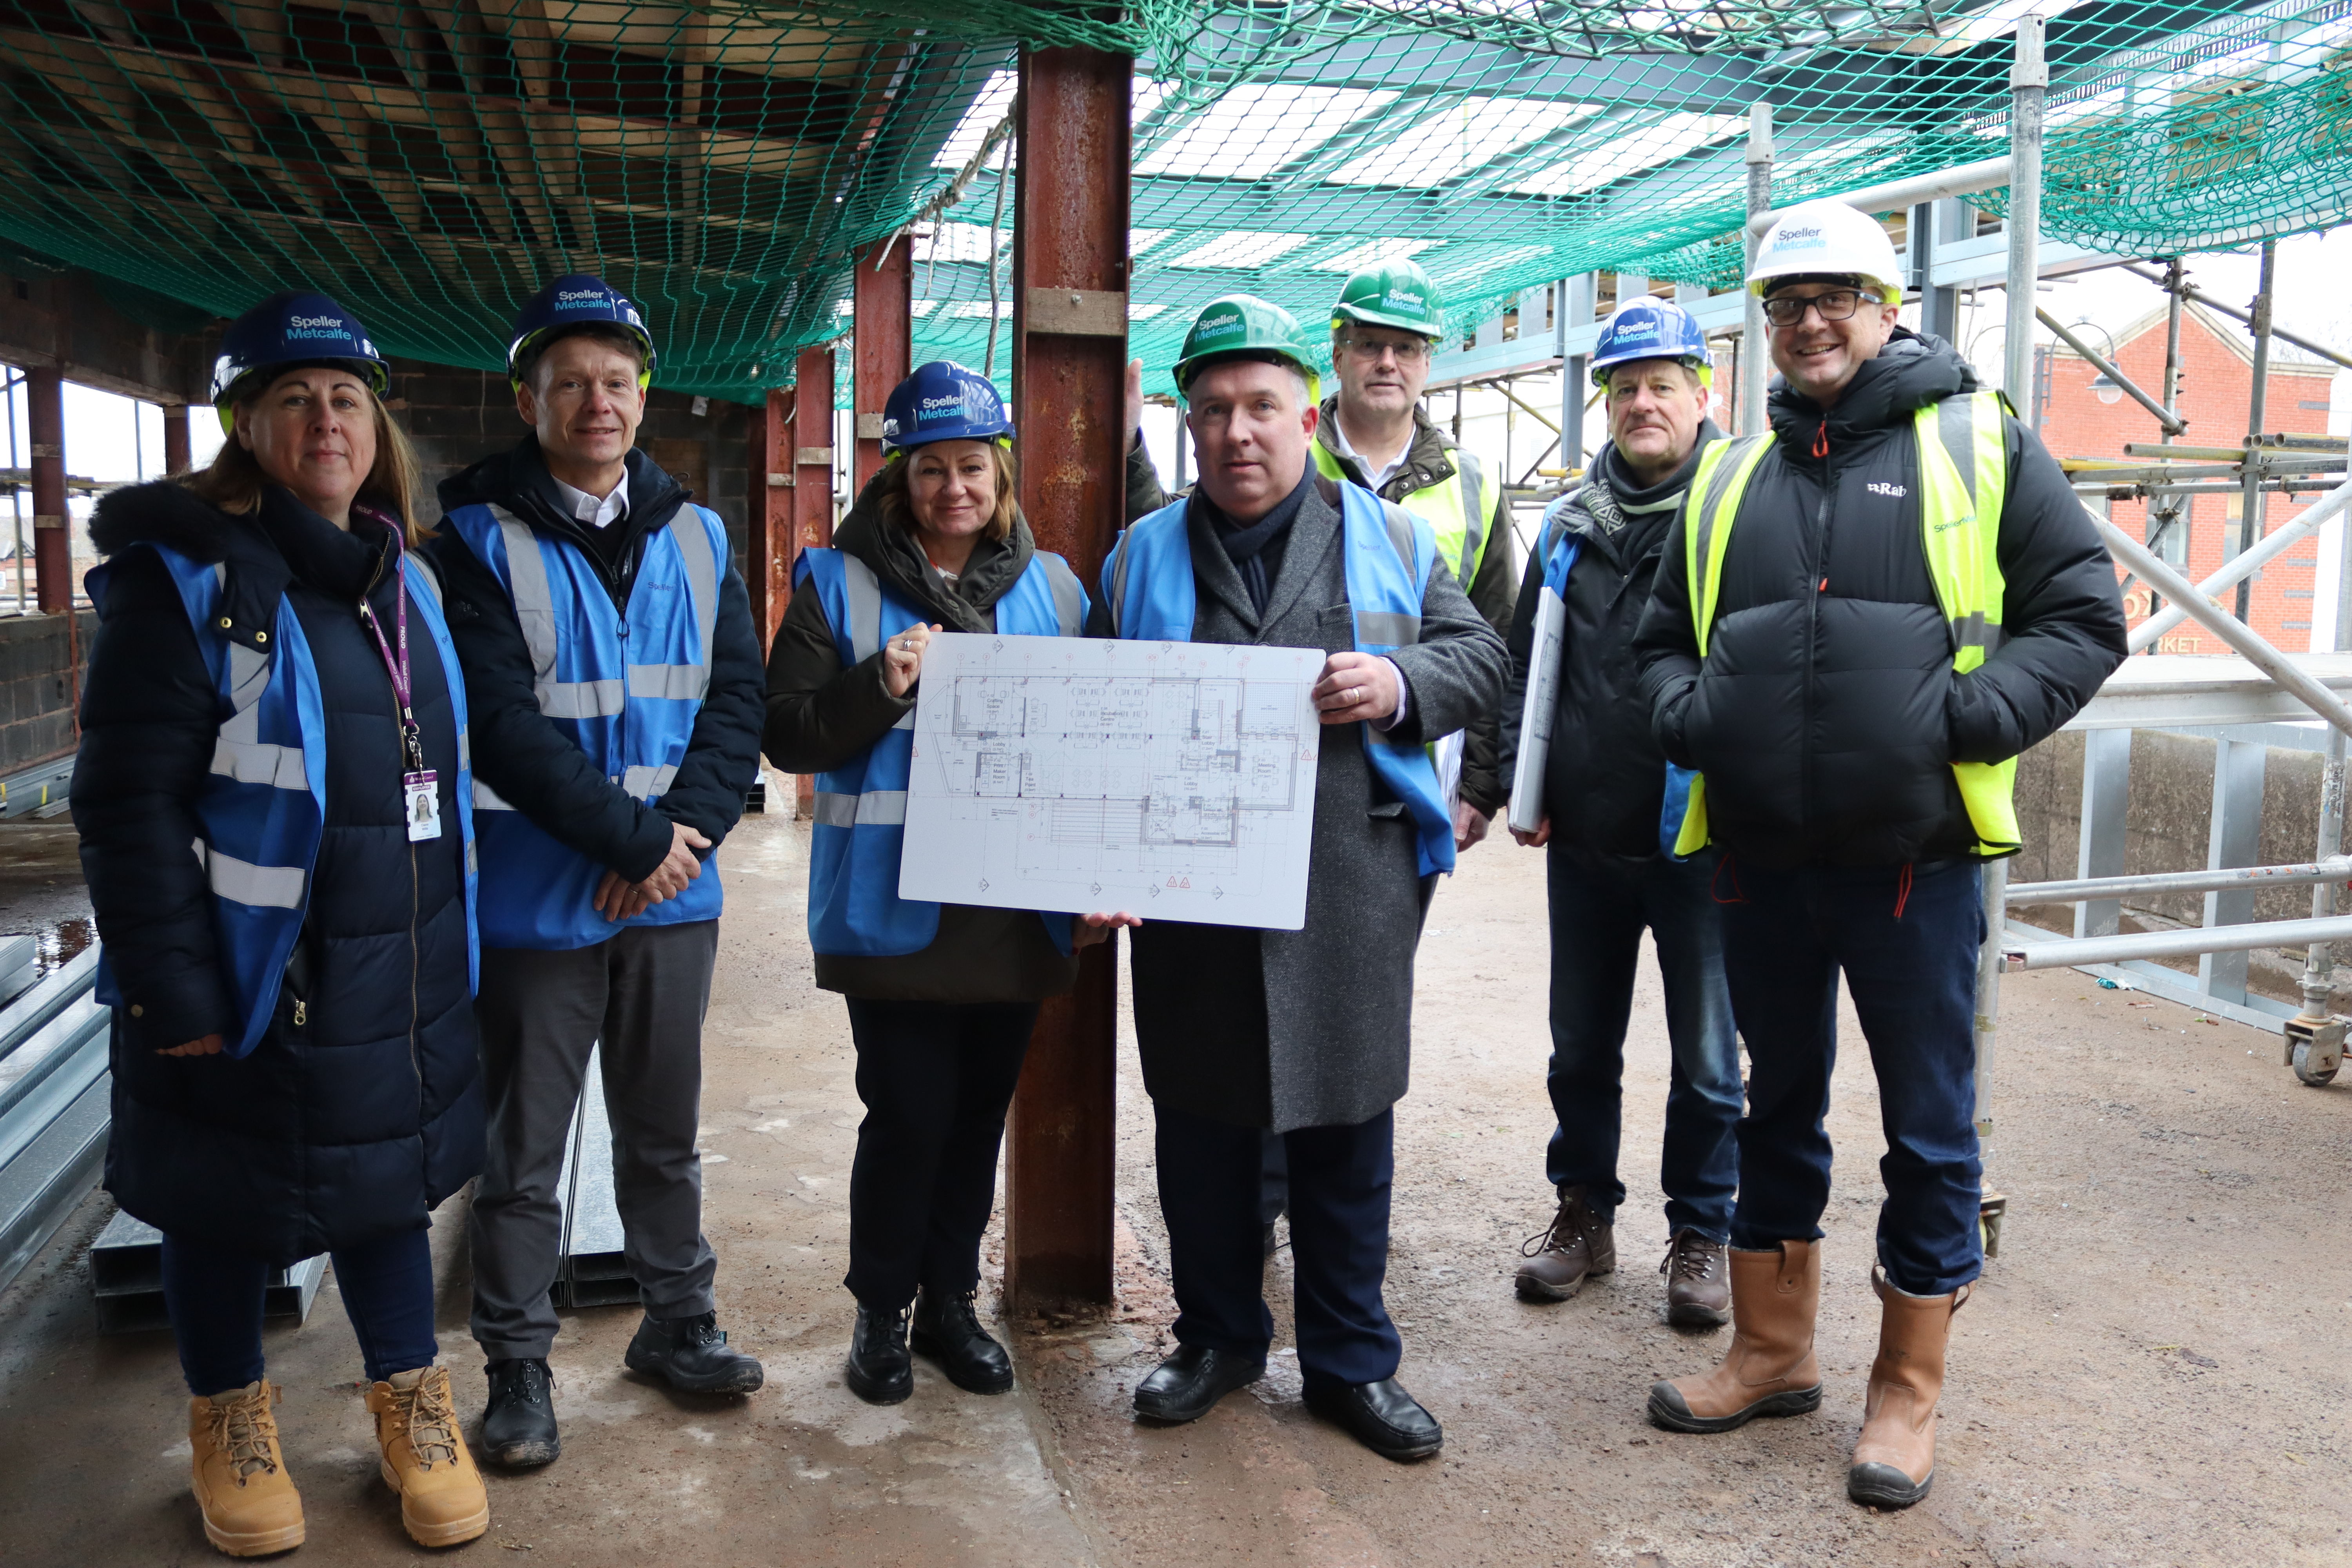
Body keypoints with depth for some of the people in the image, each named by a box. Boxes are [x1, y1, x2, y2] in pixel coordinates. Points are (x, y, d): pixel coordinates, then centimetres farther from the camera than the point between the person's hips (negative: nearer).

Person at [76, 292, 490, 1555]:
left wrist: (450, 953, 12)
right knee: (224, 1209, 13)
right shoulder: (184, 573, -11)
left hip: (400, 981, 6)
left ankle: (412, 1405, 34)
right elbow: (130, 797, -15)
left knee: (387, 1180, 17)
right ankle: (230, 1426, 35)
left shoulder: (404, 582, 9)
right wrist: (171, 989, -18)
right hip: (247, 982, -5)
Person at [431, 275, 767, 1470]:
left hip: (674, 892, 4)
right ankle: (516, 1369, 24)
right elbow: (502, 724, -16)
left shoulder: (695, 535, 7)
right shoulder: (481, 540, -7)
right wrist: (635, 838, -17)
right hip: (537, 900, -4)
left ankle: (677, 1324, 34)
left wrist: (686, 828, -13)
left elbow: (737, 698, 1)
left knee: (664, 1134, 18)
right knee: (523, 1152, 8)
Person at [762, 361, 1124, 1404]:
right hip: (895, 906, -3)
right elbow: (789, 733, -3)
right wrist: (881, 685, -21)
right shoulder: (840, 584, 1)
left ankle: (951, 1299, 30)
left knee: (980, 1112, 12)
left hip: (1016, 909, 3)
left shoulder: (1052, 586, 10)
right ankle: (882, 1310, 21)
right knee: (910, 1114, -1)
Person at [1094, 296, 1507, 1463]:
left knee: (1347, 1126, 7)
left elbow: (1479, 656, 8)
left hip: (1350, 891, -1)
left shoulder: (1390, 541, 9)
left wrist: (1399, 685, -14)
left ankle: (1350, 1360, 24)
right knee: (1200, 1125, 11)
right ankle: (1219, 1336, 31)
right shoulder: (1142, 557, 11)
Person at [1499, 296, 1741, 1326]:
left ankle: (1701, 1234, 25)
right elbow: (1522, 665, 13)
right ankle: (1584, 1213, 32)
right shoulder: (1569, 526, 9)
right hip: (1584, 842, 4)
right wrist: (1522, 786, 4)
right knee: (1582, 1048, 15)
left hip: (1701, 842, -4)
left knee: (1705, 1059, 9)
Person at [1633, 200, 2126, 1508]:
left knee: (1929, 1127, 6)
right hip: (1762, 860, 4)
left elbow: (2085, 617, 0)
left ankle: (1910, 1389, 23)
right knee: (1778, 1107, 16)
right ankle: (1774, 1351, 32)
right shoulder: (1730, 479, 13)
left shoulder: (1981, 445, 2)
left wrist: (1969, 720, -15)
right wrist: (1690, 712, -1)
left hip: (1917, 856, -4)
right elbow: (1665, 640, 20)